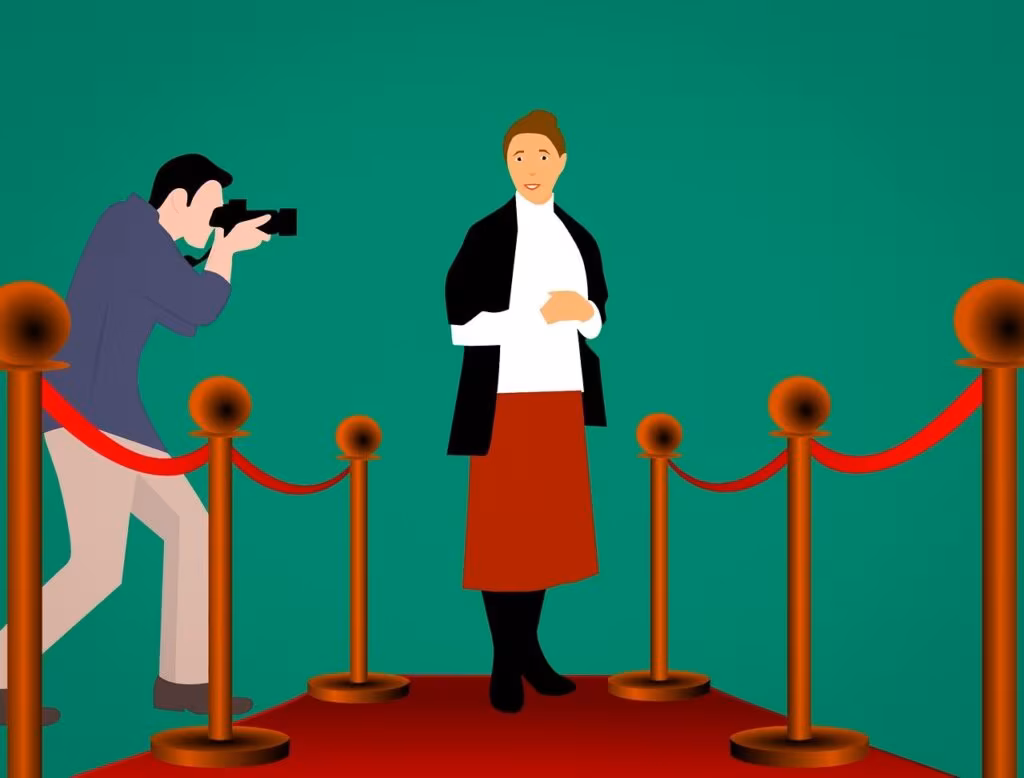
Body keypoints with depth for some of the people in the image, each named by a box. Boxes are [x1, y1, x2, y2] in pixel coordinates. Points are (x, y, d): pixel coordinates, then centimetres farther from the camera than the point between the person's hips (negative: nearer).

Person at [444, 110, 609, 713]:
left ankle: (529, 648, 19)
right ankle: (505, 662, 4)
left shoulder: (578, 237, 11)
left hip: (563, 399, 5)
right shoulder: (488, 234, -6)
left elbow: (599, 317, 17)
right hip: (506, 399, -5)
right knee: (504, 530, -4)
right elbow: (458, 321, -13)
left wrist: (585, 313, -7)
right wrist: (540, 315, -18)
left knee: (547, 527, 8)